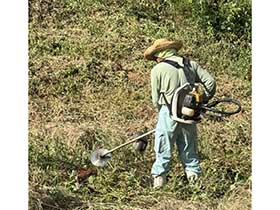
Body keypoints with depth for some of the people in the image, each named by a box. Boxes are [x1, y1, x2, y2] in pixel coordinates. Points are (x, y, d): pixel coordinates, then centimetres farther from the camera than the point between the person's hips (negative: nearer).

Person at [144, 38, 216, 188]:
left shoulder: (157, 70, -3)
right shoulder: (191, 64, 7)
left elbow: (156, 99, 0)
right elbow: (210, 81, 1)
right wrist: (203, 101, 13)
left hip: (169, 113, -4)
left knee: (164, 148, 6)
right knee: (189, 148, 16)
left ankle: (159, 177, 8)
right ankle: (194, 174, 17)